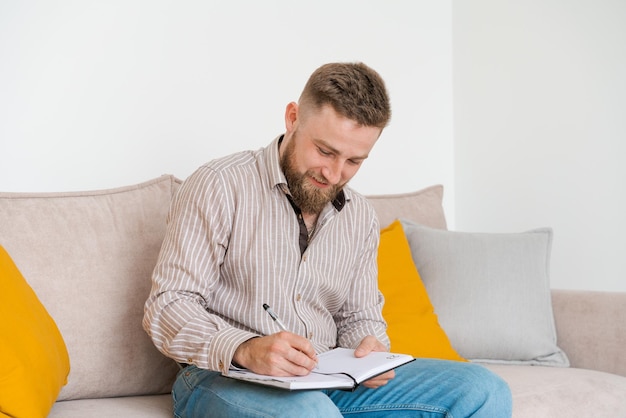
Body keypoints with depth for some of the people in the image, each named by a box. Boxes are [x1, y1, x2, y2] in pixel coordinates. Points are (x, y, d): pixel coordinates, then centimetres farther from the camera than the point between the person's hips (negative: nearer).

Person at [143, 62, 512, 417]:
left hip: (328, 382, 7)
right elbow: (167, 309, -11)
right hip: (225, 378, -7)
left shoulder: (362, 219, 14)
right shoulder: (219, 186, -6)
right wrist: (246, 349, -30)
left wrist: (370, 346, -4)